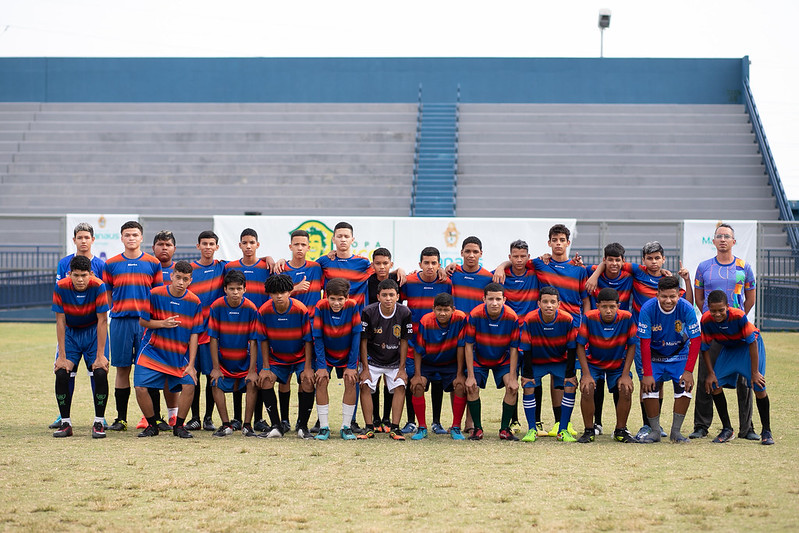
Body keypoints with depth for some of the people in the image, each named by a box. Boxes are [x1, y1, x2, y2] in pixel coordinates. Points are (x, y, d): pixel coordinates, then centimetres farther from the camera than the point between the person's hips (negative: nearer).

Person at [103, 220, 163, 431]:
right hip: (120, 321, 1)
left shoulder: (153, 264, 7)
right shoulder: (111, 264, 8)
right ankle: (121, 419, 9)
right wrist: (117, 311, 2)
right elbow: (107, 295, 13)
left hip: (146, 321, -1)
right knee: (122, 369, 3)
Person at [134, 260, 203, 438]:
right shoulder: (155, 294, -6)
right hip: (152, 351, -1)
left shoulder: (194, 302, -3)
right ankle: (152, 425, 12)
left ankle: (179, 426, 5)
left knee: (189, 385, -18)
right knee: (141, 388, -13)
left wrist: (191, 365, -5)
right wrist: (163, 324, -19)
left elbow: (194, 335, 0)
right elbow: (143, 321, 1)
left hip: (180, 355, 1)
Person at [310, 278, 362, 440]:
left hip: (347, 354, 0)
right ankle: (324, 427, -8)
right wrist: (321, 366, -19)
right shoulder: (320, 307, -25)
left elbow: (356, 336, -18)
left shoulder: (352, 307, -25)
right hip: (325, 353, 0)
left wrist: (352, 366, -17)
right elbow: (317, 338, -17)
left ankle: (346, 427, -2)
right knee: (321, 381, -14)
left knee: (351, 382, -12)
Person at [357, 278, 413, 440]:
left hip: (395, 361, 1)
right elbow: (363, 341, -10)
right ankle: (369, 428, -10)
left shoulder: (404, 313, -15)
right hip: (372, 359, -1)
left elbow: (404, 342, -6)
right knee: (365, 386, -16)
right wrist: (365, 369, -11)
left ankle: (395, 428, -9)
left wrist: (402, 369, -6)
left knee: (400, 387, -14)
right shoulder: (368, 312, -18)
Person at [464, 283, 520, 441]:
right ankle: (477, 429, -3)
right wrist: (470, 376, -20)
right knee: (472, 388, -18)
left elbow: (514, 349, -15)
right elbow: (469, 346, -17)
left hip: (503, 360, 0)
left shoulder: (512, 318, -24)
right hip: (479, 359, 0)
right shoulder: (475, 315, -26)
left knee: (513, 388, -17)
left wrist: (513, 378, -18)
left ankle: (505, 429, -3)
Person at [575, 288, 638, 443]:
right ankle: (589, 431, -5)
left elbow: (631, 346, -12)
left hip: (618, 363, 1)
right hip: (593, 363, -1)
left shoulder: (626, 318, -22)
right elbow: (580, 346, -15)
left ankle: (620, 431, 0)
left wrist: (625, 375, -16)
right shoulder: (590, 318, -23)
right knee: (587, 389, -24)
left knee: (626, 389, -21)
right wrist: (586, 374, -21)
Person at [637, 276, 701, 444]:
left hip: (679, 354, 0)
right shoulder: (647, 309, -24)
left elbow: (695, 340, -18)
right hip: (654, 354, 0)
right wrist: (647, 374, -23)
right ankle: (655, 431, 0)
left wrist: (689, 371, -23)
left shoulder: (686, 308, -23)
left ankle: (676, 431, -1)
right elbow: (644, 343, -20)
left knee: (684, 387, -16)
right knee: (649, 388, -16)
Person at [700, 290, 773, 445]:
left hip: (749, 345, -4)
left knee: (758, 386, -17)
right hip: (728, 349, 4)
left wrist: (755, 372, -24)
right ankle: (727, 430, 4)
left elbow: (752, 342, -25)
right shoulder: (706, 320, -24)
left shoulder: (738, 316, -34)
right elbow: (705, 348, -9)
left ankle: (766, 432, -2)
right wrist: (711, 373, -11)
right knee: (714, 384, -10)